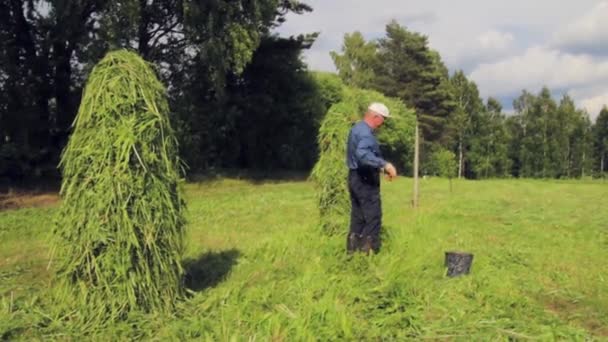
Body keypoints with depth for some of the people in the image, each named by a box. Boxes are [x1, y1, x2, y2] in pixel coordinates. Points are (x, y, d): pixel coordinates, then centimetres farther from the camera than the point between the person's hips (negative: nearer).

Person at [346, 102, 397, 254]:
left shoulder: (358, 128, 14)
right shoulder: (365, 132, -19)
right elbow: (363, 153, -38)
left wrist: (381, 167, 23)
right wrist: (385, 164, -45)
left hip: (356, 177, 10)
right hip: (365, 179, -10)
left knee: (358, 216, 14)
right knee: (373, 216, -5)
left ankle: (353, 249, 19)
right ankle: (368, 251, -5)